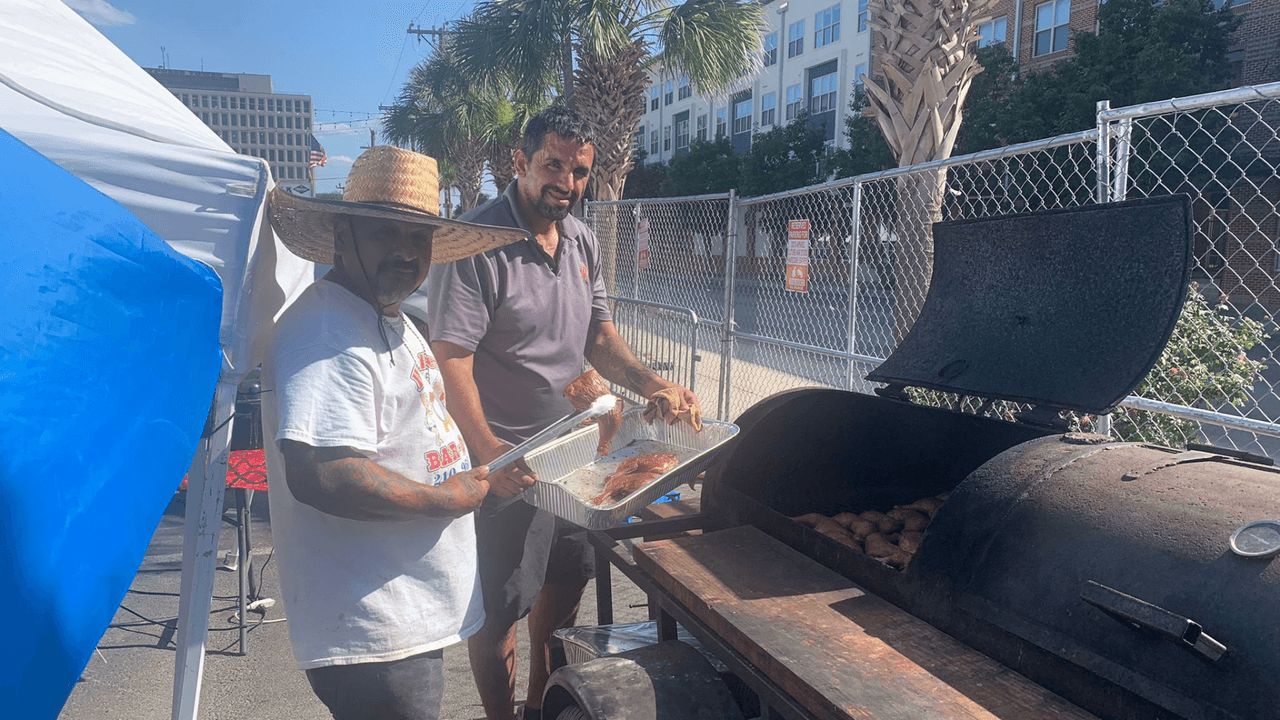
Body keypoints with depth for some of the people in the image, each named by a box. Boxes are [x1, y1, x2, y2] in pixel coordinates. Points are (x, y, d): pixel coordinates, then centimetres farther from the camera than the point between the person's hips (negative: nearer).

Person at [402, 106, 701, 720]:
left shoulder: (581, 240, 7)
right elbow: (451, 358, -23)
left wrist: (650, 383, -5)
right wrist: (488, 450, -33)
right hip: (507, 459, -8)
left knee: (569, 576, 21)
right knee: (501, 607, 5)